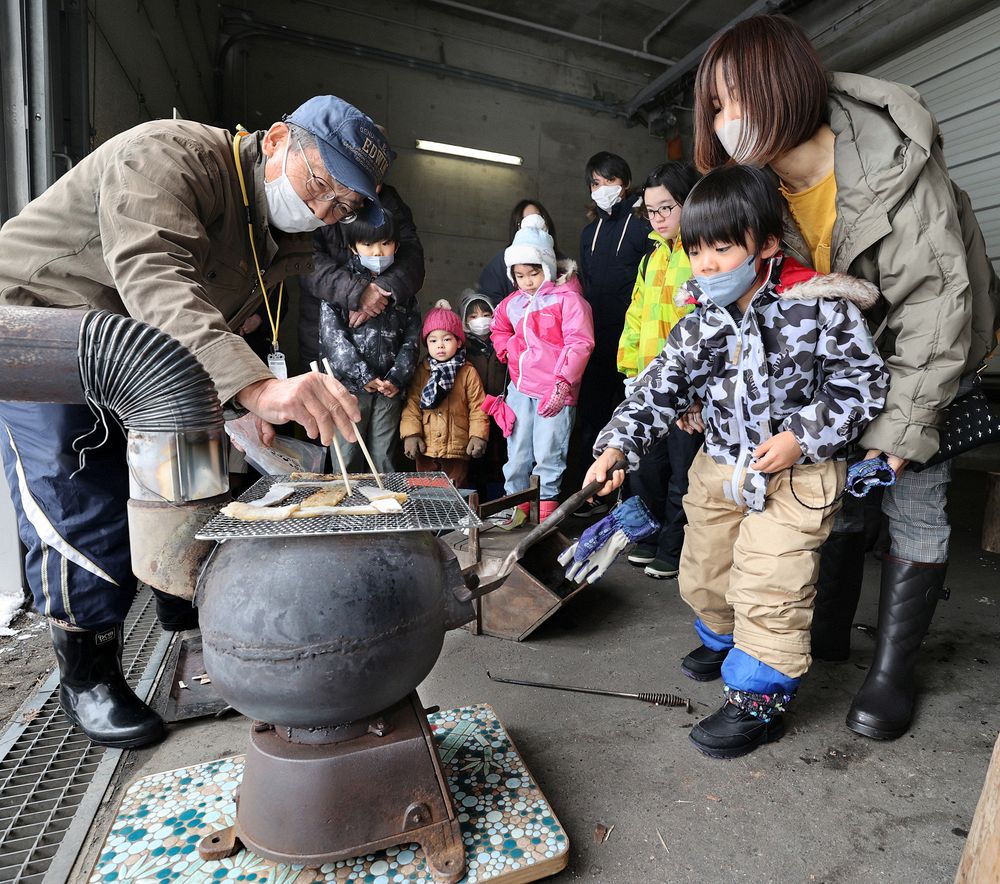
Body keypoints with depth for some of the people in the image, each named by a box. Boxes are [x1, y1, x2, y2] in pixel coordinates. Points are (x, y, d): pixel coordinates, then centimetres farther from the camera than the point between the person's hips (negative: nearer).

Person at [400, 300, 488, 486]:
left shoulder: (468, 373, -3)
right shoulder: (421, 372, 3)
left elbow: (477, 407, -5)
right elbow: (412, 405, 0)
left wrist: (478, 436, -12)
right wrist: (411, 434, -9)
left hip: (457, 450, -2)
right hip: (426, 450, 2)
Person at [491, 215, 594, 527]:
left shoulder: (568, 299, -7)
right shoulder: (513, 303, 13)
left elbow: (579, 344, -13)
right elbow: (499, 328, 33)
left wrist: (563, 383, -21)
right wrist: (506, 351, 14)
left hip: (555, 390, -6)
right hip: (520, 387, 6)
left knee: (548, 452, -1)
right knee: (517, 451, 12)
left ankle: (547, 509, 15)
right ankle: (518, 506, 27)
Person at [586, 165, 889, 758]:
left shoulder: (819, 307, -14)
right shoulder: (698, 328, -2)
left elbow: (864, 380, -8)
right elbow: (659, 391, -4)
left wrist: (803, 437, -19)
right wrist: (618, 445, -17)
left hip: (797, 474, -5)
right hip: (719, 469, 6)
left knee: (768, 588, -5)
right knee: (703, 575, 18)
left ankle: (760, 698, 18)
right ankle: (725, 638, 49)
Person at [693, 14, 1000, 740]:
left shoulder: (895, 161, -28)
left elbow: (934, 301, -27)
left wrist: (902, 428, -28)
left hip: (930, 346, -5)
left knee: (914, 497, -3)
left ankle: (894, 671, 12)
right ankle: (829, 631, 26)